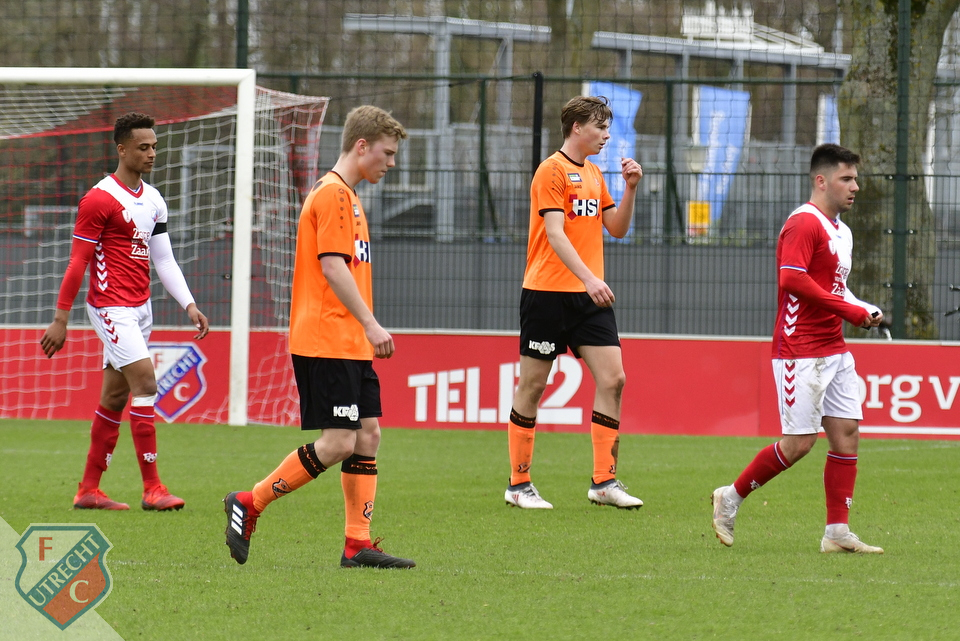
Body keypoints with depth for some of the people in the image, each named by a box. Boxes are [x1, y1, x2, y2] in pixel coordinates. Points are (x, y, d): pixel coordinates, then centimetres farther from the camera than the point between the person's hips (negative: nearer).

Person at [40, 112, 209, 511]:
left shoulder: (153, 201, 13)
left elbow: (164, 260, 17)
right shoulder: (100, 200, -11)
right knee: (145, 383, -15)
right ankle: (152, 488, -14)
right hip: (112, 307, -8)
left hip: (140, 307, 8)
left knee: (115, 397, 9)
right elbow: (77, 261, -10)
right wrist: (61, 318, -10)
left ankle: (88, 490, 14)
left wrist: (189, 305, 8)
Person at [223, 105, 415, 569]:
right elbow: (332, 266, -19)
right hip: (326, 341, -10)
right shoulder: (332, 194, -11)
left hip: (350, 345, 10)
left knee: (368, 434, 5)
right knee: (338, 441, -12)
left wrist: (366, 329, 20)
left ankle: (358, 544, 4)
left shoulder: (344, 196, 21)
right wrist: (370, 324, -21)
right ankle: (249, 504, -3)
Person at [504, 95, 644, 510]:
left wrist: (630, 188, 3)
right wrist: (588, 278, -28)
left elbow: (617, 228, 18)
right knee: (532, 384, 1)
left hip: (588, 296, 7)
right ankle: (518, 484, 9)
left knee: (612, 379, -4)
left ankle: (604, 481, 1)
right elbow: (555, 233, -18)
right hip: (547, 292, -7)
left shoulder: (593, 175, 16)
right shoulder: (552, 171, -8)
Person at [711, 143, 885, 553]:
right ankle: (731, 498, 9)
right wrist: (850, 310, -20)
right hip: (801, 353, -9)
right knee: (799, 443, -8)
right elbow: (792, 278, -24)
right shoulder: (804, 223, -12)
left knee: (846, 434, 3)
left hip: (834, 351, 9)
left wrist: (863, 311, 6)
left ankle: (837, 532, 4)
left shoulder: (841, 231, 18)